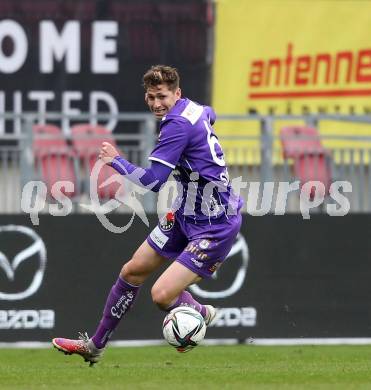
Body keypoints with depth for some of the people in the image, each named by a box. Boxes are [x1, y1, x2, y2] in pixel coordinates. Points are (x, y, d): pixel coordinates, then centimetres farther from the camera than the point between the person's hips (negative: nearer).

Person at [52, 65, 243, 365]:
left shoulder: (178, 124, -25)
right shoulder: (195, 110, 3)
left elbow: (152, 181, -27)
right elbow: (209, 114, 31)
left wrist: (116, 160, -12)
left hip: (214, 228, -10)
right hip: (186, 216, 10)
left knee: (162, 295, -17)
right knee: (132, 272, 13)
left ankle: (201, 314, 17)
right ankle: (96, 345, 26)